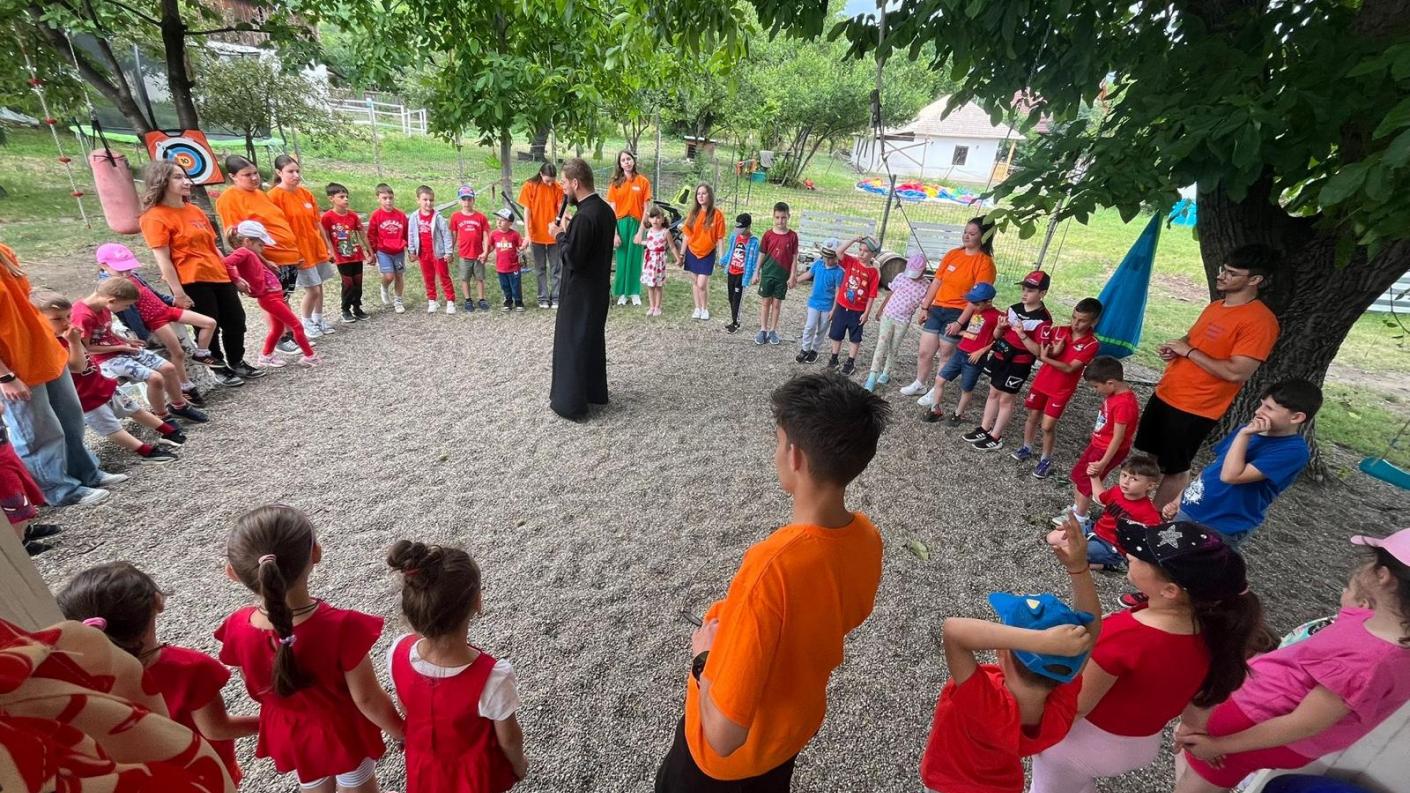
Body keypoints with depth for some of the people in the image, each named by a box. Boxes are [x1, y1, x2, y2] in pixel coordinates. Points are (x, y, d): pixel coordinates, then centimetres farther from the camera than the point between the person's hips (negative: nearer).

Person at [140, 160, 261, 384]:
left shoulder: (194, 210, 15)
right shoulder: (155, 217, -8)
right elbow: (163, 260, -12)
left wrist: (231, 273, 16)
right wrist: (178, 292, -17)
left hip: (218, 276, 7)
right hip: (192, 281, -7)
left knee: (236, 320, 12)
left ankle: (237, 363, 29)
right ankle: (219, 369, 19)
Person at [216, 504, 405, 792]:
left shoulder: (238, 629, -26)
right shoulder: (343, 627, -37)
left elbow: (256, 690, -5)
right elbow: (367, 699, -23)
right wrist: (401, 731, -4)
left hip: (288, 734, 3)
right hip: (343, 732, -3)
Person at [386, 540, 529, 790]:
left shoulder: (398, 653, -29)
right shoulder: (493, 677, -41)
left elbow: (407, 709, -7)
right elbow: (508, 739, -20)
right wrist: (519, 764, 2)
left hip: (424, 768, 3)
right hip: (475, 774, -3)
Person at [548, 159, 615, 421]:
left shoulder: (584, 216, -23)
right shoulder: (605, 209, 6)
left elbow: (573, 259, -23)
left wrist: (559, 235, -9)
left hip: (580, 292, -9)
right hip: (599, 287, 9)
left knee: (571, 342, 2)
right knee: (593, 338, 19)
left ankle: (570, 402, 12)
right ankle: (595, 392, 32)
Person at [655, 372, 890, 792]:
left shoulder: (772, 569, -43)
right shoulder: (868, 538, -19)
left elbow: (724, 735, -35)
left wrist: (704, 656, -18)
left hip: (728, 755, -5)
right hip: (796, 724, 5)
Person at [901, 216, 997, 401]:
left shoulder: (985, 263, -9)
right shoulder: (952, 254, 8)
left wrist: (960, 322, -19)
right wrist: (924, 307, 8)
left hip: (957, 314, -5)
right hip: (936, 309, 5)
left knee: (946, 355, 6)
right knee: (924, 352, 8)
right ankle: (919, 384, 27)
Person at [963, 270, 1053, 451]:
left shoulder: (1043, 319, -16)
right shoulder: (1014, 308, 2)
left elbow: (1039, 351, -21)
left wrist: (1022, 335, -31)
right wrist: (1000, 327, -12)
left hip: (1019, 364, -7)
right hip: (1000, 357, 7)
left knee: (1006, 399, 4)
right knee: (993, 393, 16)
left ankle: (995, 437, 16)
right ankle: (984, 429, 29)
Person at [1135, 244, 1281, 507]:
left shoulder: (1260, 321, -18)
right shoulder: (1215, 306, 9)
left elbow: (1236, 372, -24)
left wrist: (1188, 351, -17)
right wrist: (1174, 348, 0)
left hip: (1195, 409, -8)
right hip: (1165, 394, 8)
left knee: (1175, 469, 5)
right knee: (1148, 455, 18)